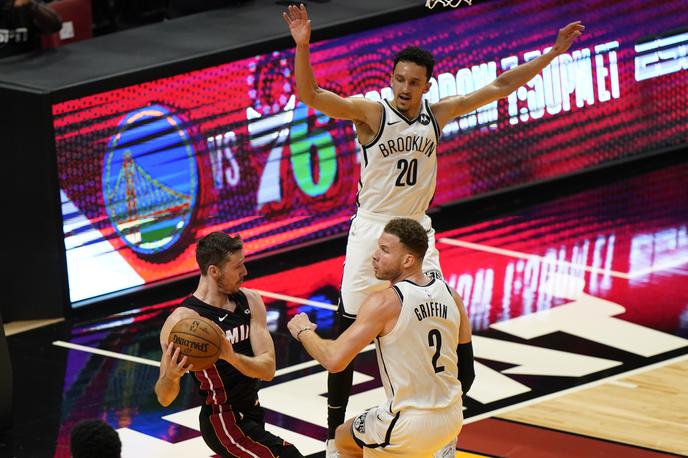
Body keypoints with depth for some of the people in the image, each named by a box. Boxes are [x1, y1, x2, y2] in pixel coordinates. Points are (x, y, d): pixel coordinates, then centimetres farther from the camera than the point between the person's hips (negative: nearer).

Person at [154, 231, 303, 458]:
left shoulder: (249, 301, -3)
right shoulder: (183, 320, -21)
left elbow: (268, 369, -12)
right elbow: (165, 398, -17)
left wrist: (231, 357, -32)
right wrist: (170, 376, -40)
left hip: (251, 413, 7)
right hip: (224, 425, -7)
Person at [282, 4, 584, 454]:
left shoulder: (438, 113, -1)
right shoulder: (371, 112, -14)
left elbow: (499, 87, 4)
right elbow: (310, 96, -27)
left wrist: (553, 52, 3)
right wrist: (302, 46, -44)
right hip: (371, 231, -4)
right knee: (348, 333, -1)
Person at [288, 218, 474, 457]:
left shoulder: (384, 303, -19)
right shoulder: (451, 295, 0)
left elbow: (334, 360, -21)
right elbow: (466, 371, 9)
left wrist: (304, 332, -2)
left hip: (409, 427, -6)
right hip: (452, 420, 6)